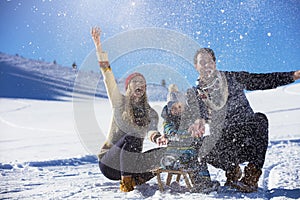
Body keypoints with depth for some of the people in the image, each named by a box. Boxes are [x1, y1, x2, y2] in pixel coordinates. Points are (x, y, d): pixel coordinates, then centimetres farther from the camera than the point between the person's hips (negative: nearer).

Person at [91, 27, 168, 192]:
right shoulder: (119, 102, 0)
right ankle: (126, 184, -25)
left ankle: (136, 179, -13)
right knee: (133, 138, -33)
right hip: (108, 162, -3)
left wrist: (157, 138, -40)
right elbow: (107, 75, -11)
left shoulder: (151, 114, 7)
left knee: (165, 152, -18)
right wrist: (98, 45, -19)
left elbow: (151, 130, -13)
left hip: (130, 162, 3)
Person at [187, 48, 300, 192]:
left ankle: (251, 178, -21)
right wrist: (200, 122, -28)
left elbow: (264, 81, 6)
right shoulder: (194, 93, 9)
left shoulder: (233, 78, 7)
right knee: (206, 154, -25)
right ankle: (232, 171, 9)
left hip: (247, 134, 0)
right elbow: (197, 113, -5)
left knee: (259, 120, -29)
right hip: (222, 137, 0)